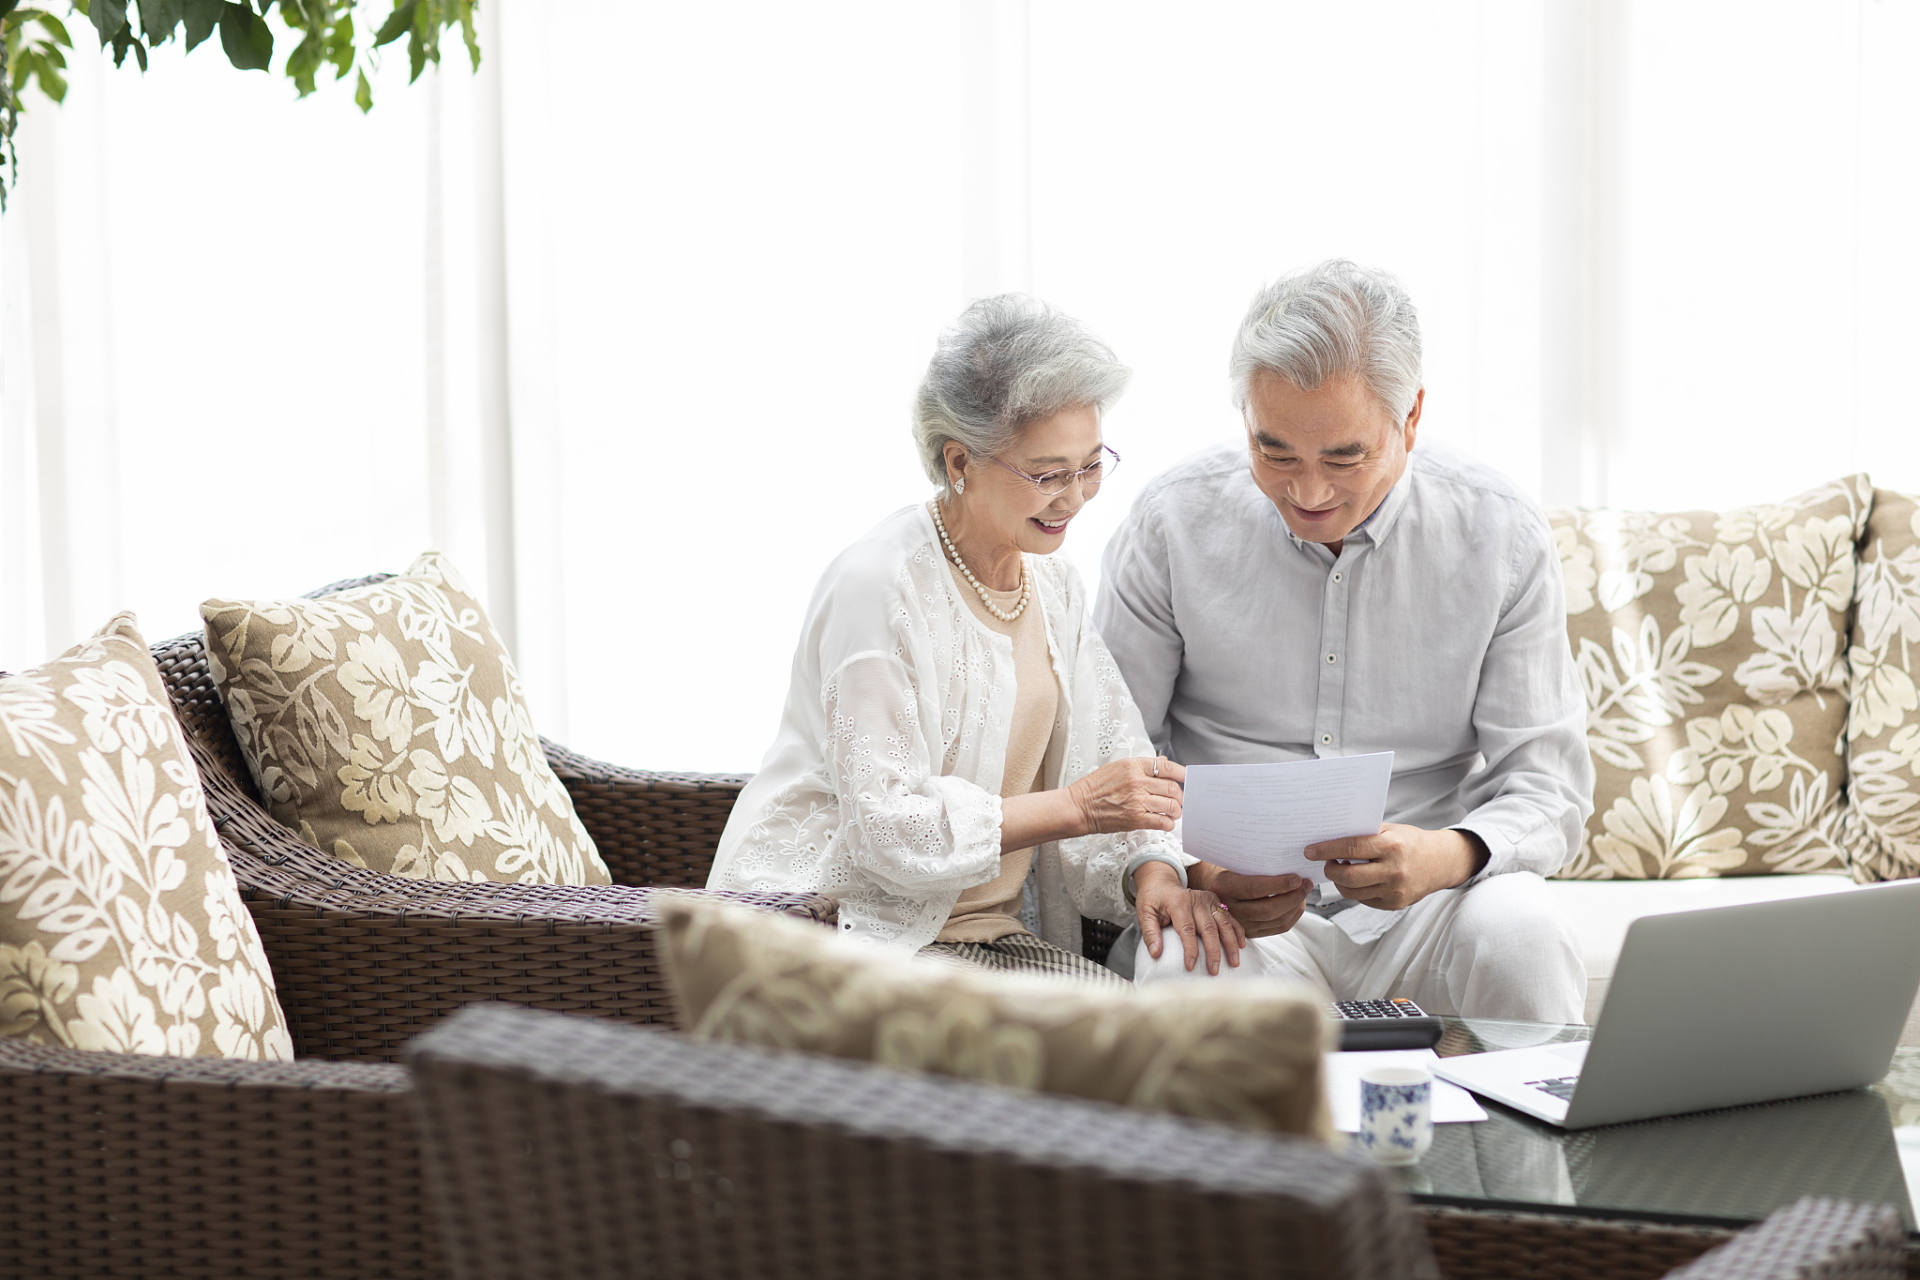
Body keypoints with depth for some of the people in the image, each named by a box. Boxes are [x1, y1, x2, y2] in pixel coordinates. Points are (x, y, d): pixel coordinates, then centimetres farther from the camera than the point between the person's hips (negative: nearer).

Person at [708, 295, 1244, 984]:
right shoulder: (876, 588, -17)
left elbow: (1112, 752, 11)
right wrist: (1075, 805, -23)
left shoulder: (1051, 583, 10)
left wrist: (1150, 867, -10)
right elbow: (887, 830, -21)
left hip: (990, 929, 8)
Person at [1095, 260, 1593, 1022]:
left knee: (1518, 931, -31)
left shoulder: (1501, 537, -1)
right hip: (1230, 903, -1)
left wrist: (1447, 856, -24)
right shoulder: (1172, 524, -3)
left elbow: (1548, 787, -1)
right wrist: (1195, 872, -20)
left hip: (1426, 900, 2)